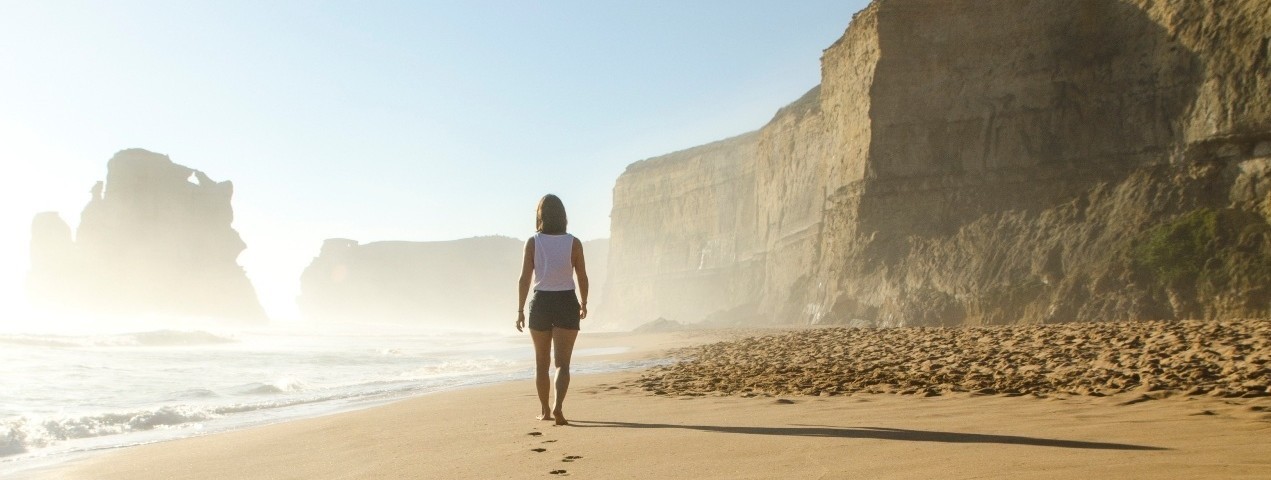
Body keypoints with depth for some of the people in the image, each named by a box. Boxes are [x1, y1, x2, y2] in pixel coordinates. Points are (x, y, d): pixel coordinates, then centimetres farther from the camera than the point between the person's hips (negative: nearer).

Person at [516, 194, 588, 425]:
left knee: (541, 362, 16)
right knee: (562, 363, -1)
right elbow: (582, 278, 1)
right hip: (566, 303, -1)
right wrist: (584, 303, 17)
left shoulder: (533, 242, -4)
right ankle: (558, 406, -22)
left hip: (540, 303, 1)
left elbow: (525, 278, -6)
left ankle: (545, 411, 24)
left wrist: (520, 310, 1)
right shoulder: (573, 243, -4)